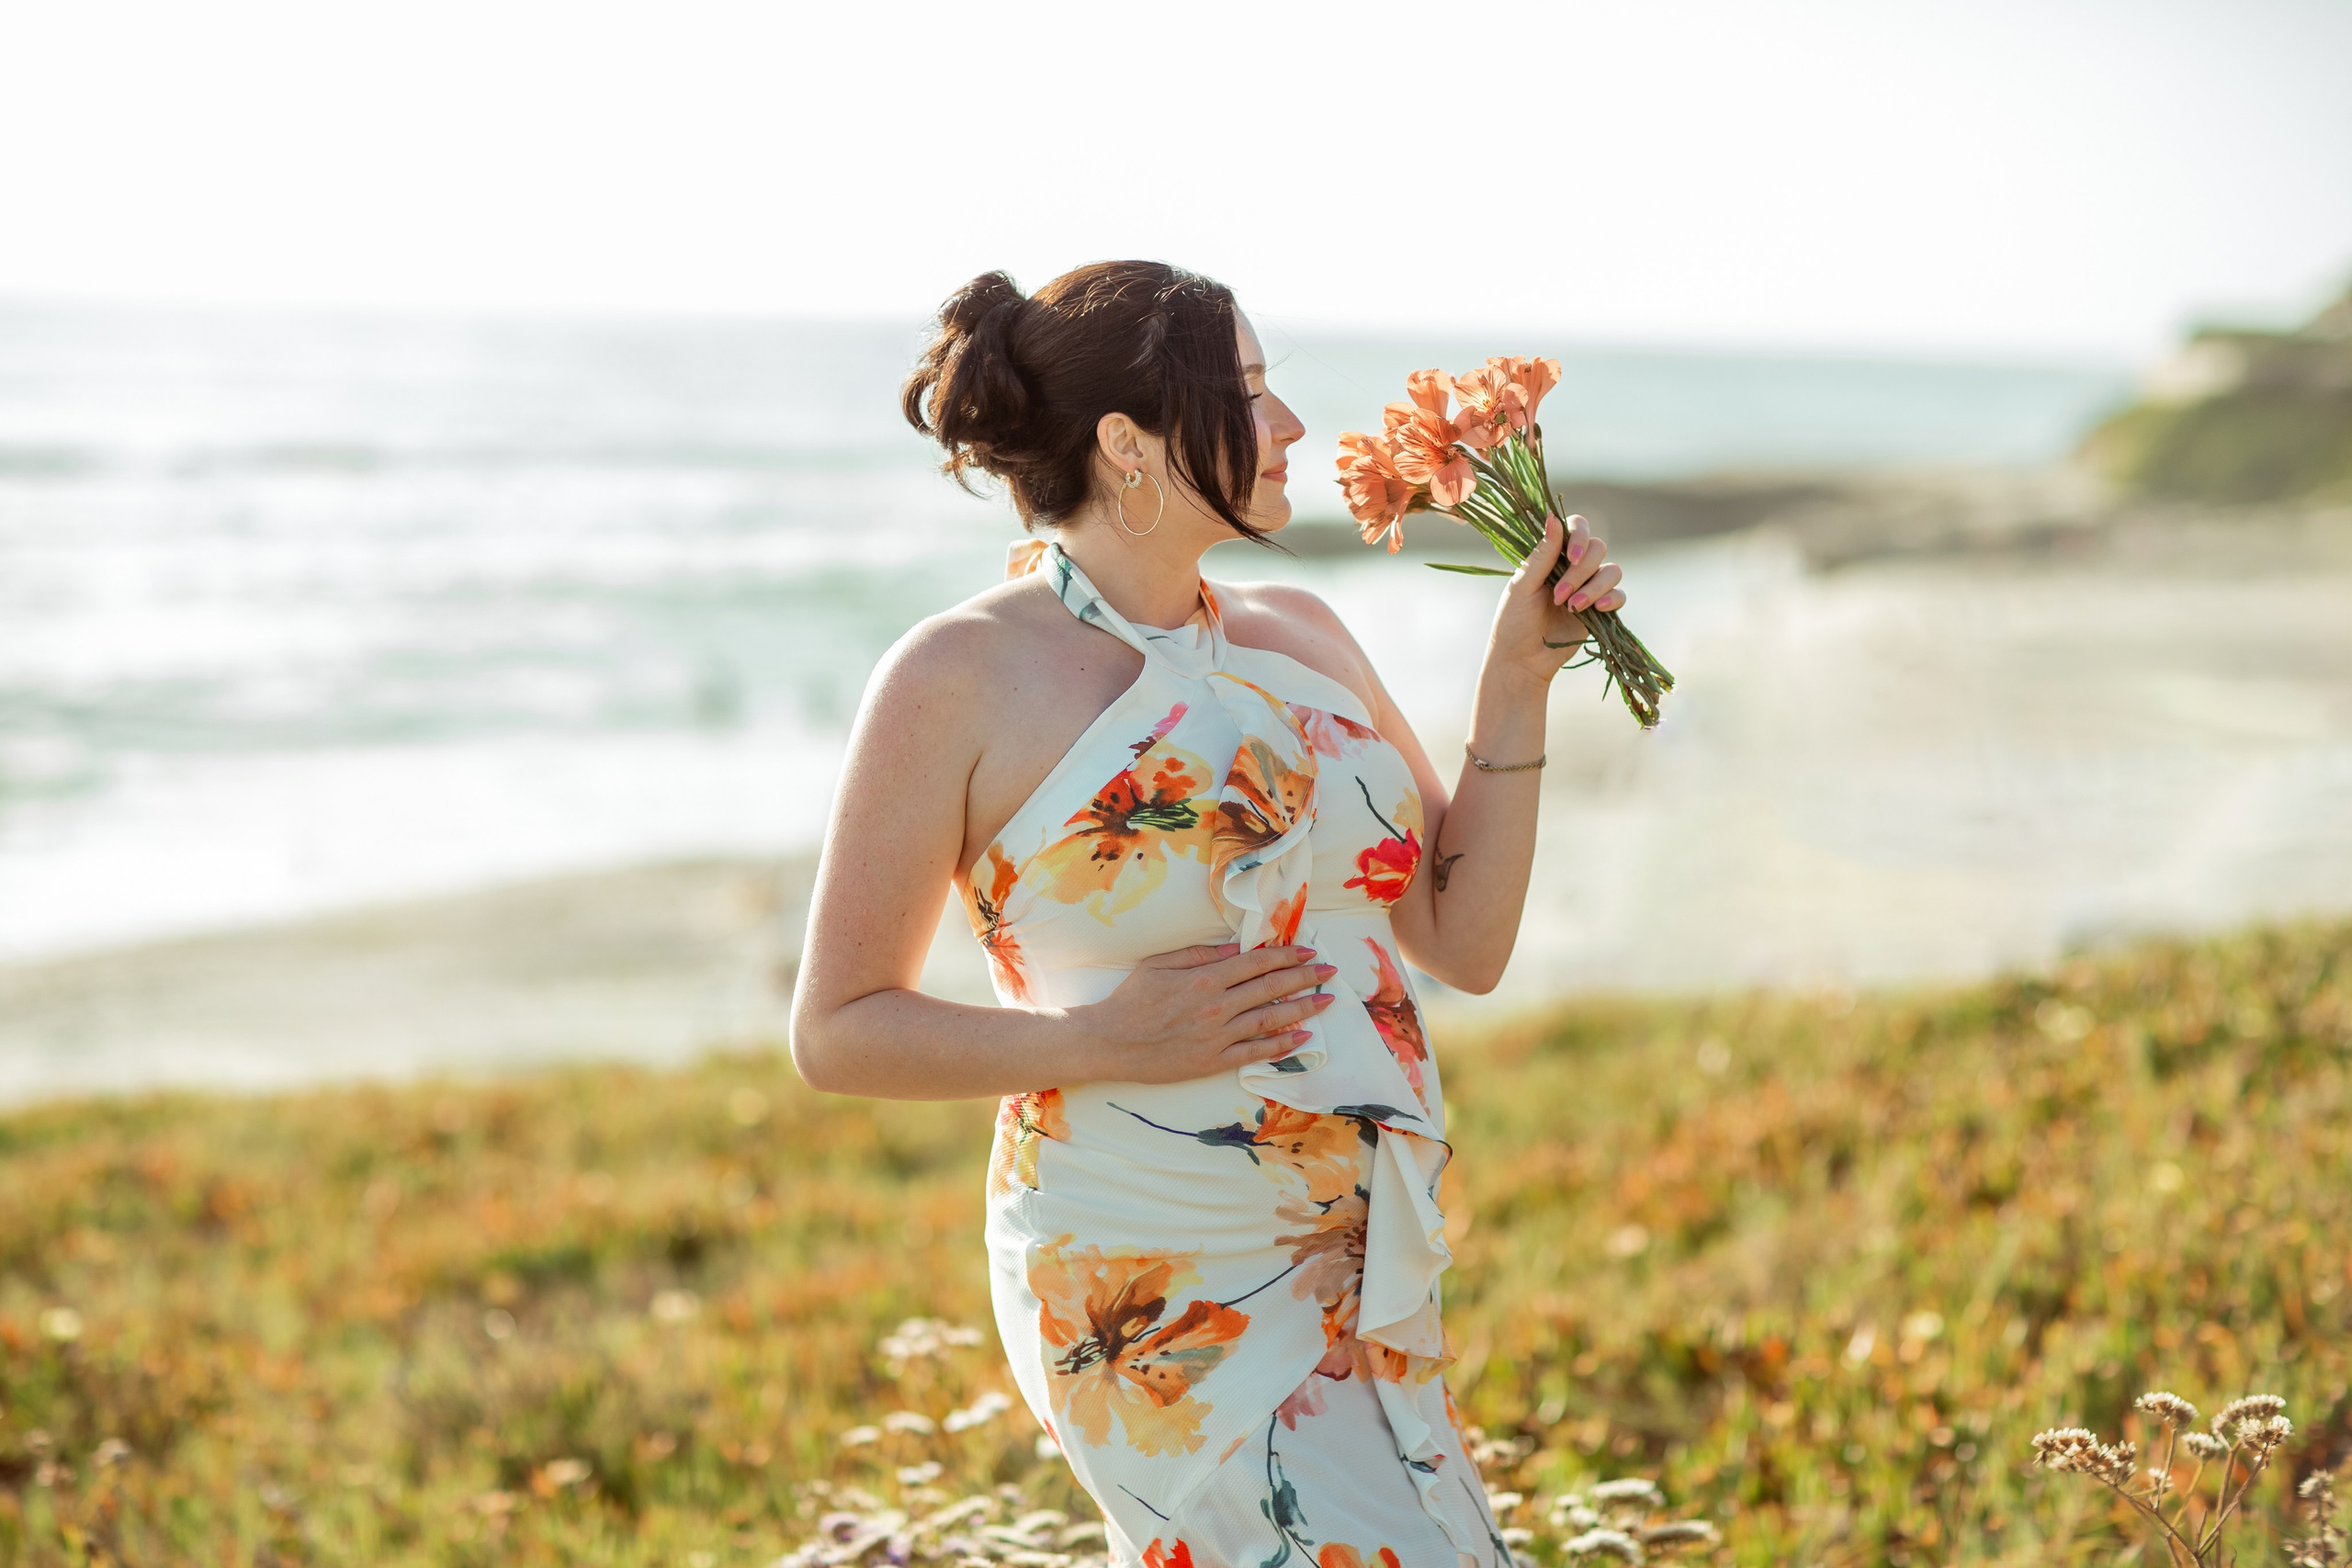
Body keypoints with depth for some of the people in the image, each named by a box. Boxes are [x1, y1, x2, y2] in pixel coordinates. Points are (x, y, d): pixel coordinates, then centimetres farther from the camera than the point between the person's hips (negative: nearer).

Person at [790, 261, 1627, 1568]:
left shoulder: (1298, 636, 9)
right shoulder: (961, 678, -9)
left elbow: (1465, 944, 9)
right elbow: (838, 1031, -5)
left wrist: (1518, 681, 1)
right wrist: (1099, 1039, -17)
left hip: (1372, 1276, 6)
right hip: (1159, 1300, -6)